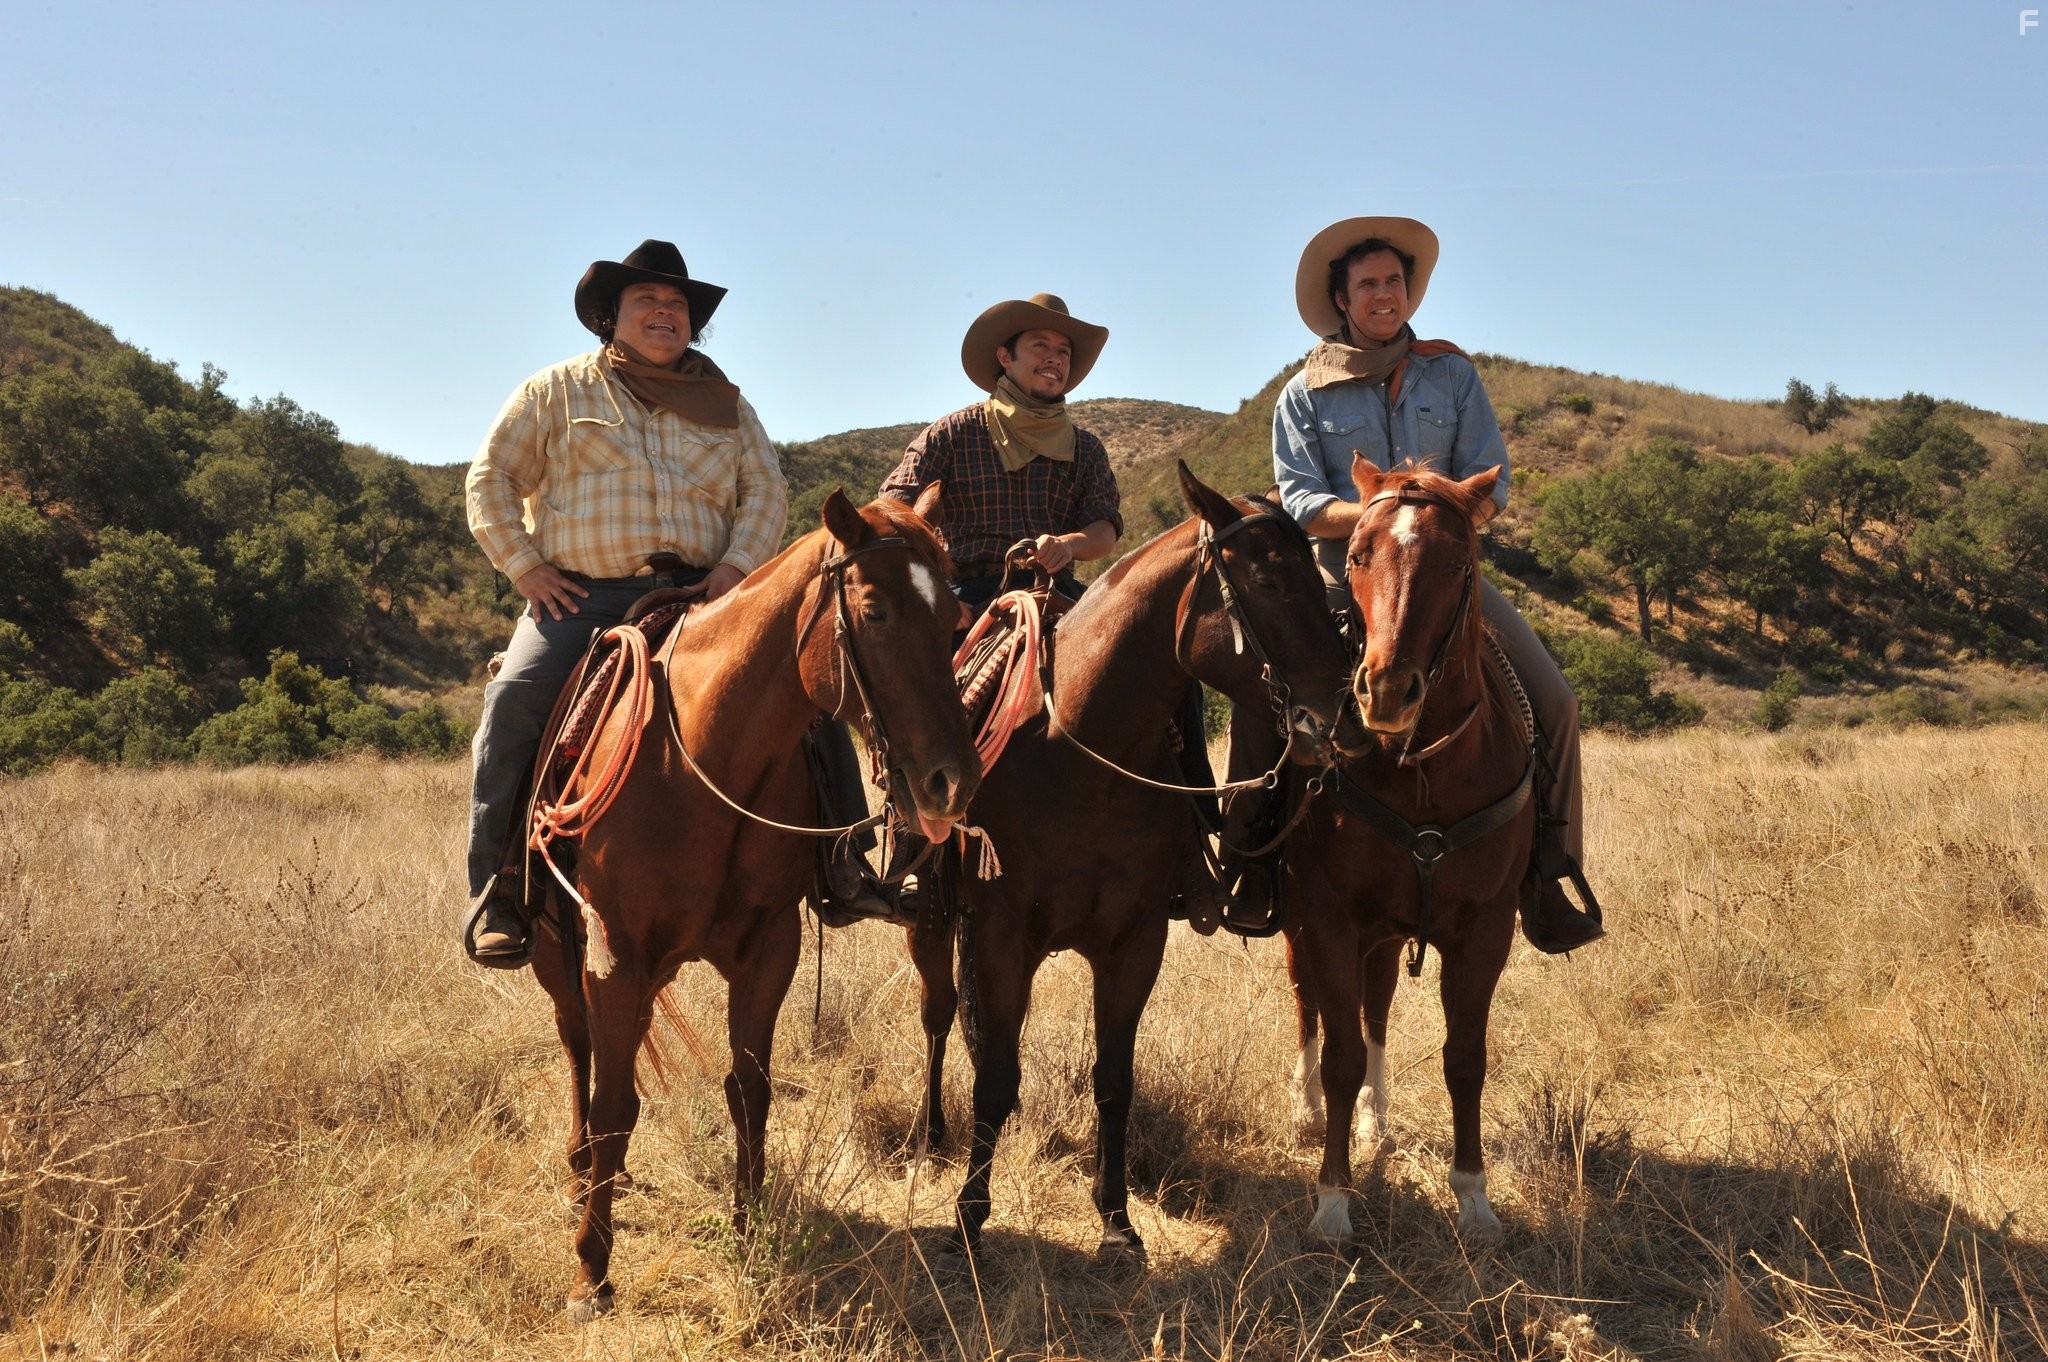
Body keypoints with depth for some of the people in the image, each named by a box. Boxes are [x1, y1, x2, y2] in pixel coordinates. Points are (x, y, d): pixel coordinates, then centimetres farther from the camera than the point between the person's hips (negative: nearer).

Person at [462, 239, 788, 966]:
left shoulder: (726, 404, 20)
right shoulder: (558, 390, 13)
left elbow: (767, 490, 15)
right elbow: (490, 479, 10)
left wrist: (737, 564, -3)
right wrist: (525, 566, -3)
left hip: (695, 595, 2)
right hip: (580, 595, -2)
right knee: (515, 697, -27)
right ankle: (497, 886, -18)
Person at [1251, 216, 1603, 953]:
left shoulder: (1452, 372, 10)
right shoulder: (1305, 393, 6)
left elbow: (1491, 479, 4)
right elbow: (1299, 501, -4)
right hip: (1341, 575, -2)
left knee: (1551, 698, -14)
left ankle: (1551, 879, 0)